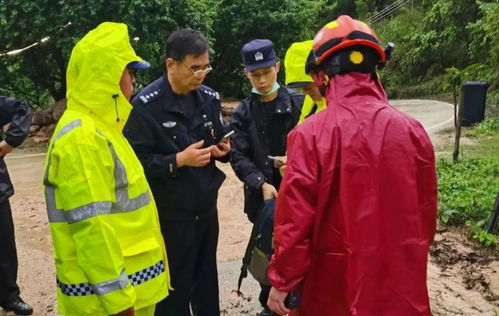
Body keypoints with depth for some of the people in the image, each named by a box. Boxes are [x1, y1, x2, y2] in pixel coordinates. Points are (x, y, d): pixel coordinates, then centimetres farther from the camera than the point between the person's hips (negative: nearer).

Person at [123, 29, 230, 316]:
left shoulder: (209, 98, 4)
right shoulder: (146, 106, -15)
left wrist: (224, 149, -6)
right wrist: (179, 160, -25)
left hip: (207, 209, 6)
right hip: (170, 216, -6)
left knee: (208, 284, 18)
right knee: (174, 289, 7)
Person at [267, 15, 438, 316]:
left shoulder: (311, 134, -17)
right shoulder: (412, 130, -7)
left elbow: (295, 217, -15)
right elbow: (426, 211, 3)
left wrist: (282, 280, -3)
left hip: (337, 283, -2)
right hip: (402, 281, 3)